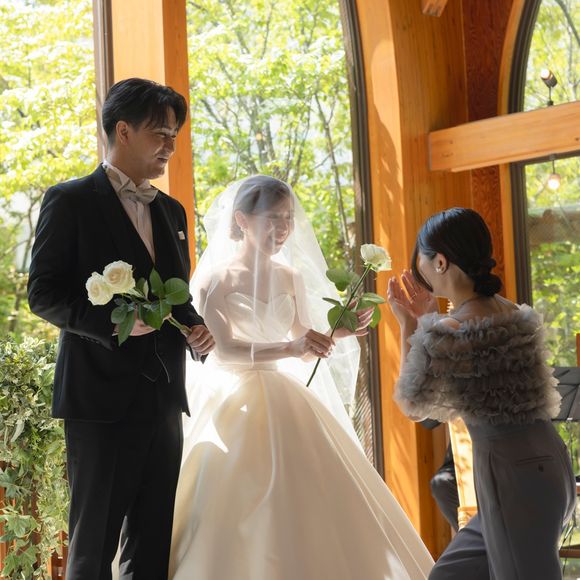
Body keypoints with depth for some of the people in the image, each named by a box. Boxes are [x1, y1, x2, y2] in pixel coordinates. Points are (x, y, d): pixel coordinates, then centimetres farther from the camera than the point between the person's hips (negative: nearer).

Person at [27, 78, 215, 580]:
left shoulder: (171, 211, 17)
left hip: (163, 400, 6)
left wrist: (198, 330, 2)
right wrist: (113, 320, -22)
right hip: (101, 397, -6)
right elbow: (43, 293, -9)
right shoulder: (70, 200, -3)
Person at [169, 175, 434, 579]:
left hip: (282, 403, 5)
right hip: (231, 405, -5)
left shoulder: (292, 277, 8)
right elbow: (224, 348, -19)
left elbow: (303, 352, 11)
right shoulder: (216, 277, -7)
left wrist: (337, 333, -8)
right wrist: (289, 348, -31)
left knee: (310, 503, 0)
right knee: (233, 516, -7)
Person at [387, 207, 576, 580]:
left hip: (512, 473, -8)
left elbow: (413, 403, 3)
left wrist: (408, 326, 9)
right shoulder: (514, 315, 7)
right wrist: (429, 318, 23)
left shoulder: (444, 335, -16)